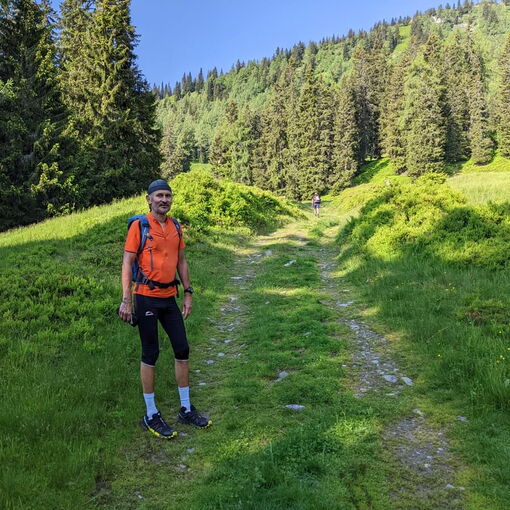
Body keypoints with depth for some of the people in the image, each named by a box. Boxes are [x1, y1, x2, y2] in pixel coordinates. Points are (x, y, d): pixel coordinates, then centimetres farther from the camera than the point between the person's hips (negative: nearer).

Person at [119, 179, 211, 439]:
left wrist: (188, 294, 11)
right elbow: (127, 263, -10)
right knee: (150, 354, 2)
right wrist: (126, 300, -16)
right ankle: (151, 416, 18)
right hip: (146, 297, -6)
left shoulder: (175, 227, 10)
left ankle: (186, 409, 24)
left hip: (169, 297, 6)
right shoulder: (139, 226, -8)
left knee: (182, 350, 9)